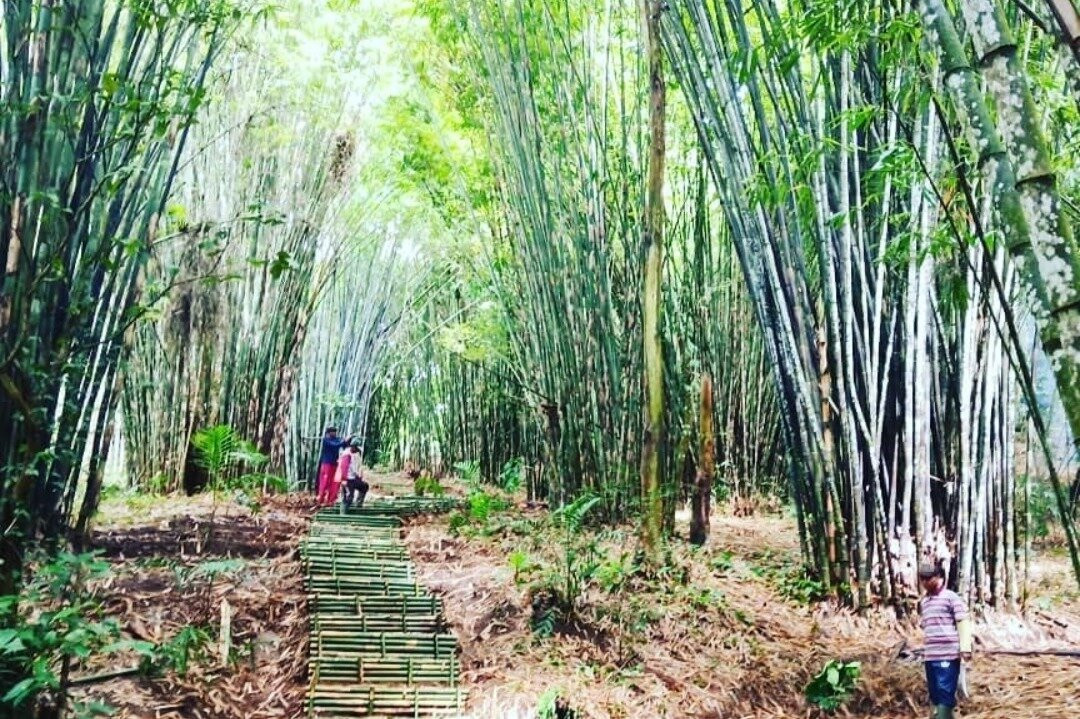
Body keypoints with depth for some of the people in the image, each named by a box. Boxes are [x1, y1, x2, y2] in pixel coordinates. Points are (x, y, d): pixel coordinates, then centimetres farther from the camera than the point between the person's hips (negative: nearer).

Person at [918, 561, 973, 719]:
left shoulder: (951, 597, -1)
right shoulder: (923, 602, 20)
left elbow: (963, 622, -6)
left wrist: (965, 647, -15)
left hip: (948, 655, -7)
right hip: (930, 656, 7)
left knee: (944, 694, -10)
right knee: (935, 695, 10)